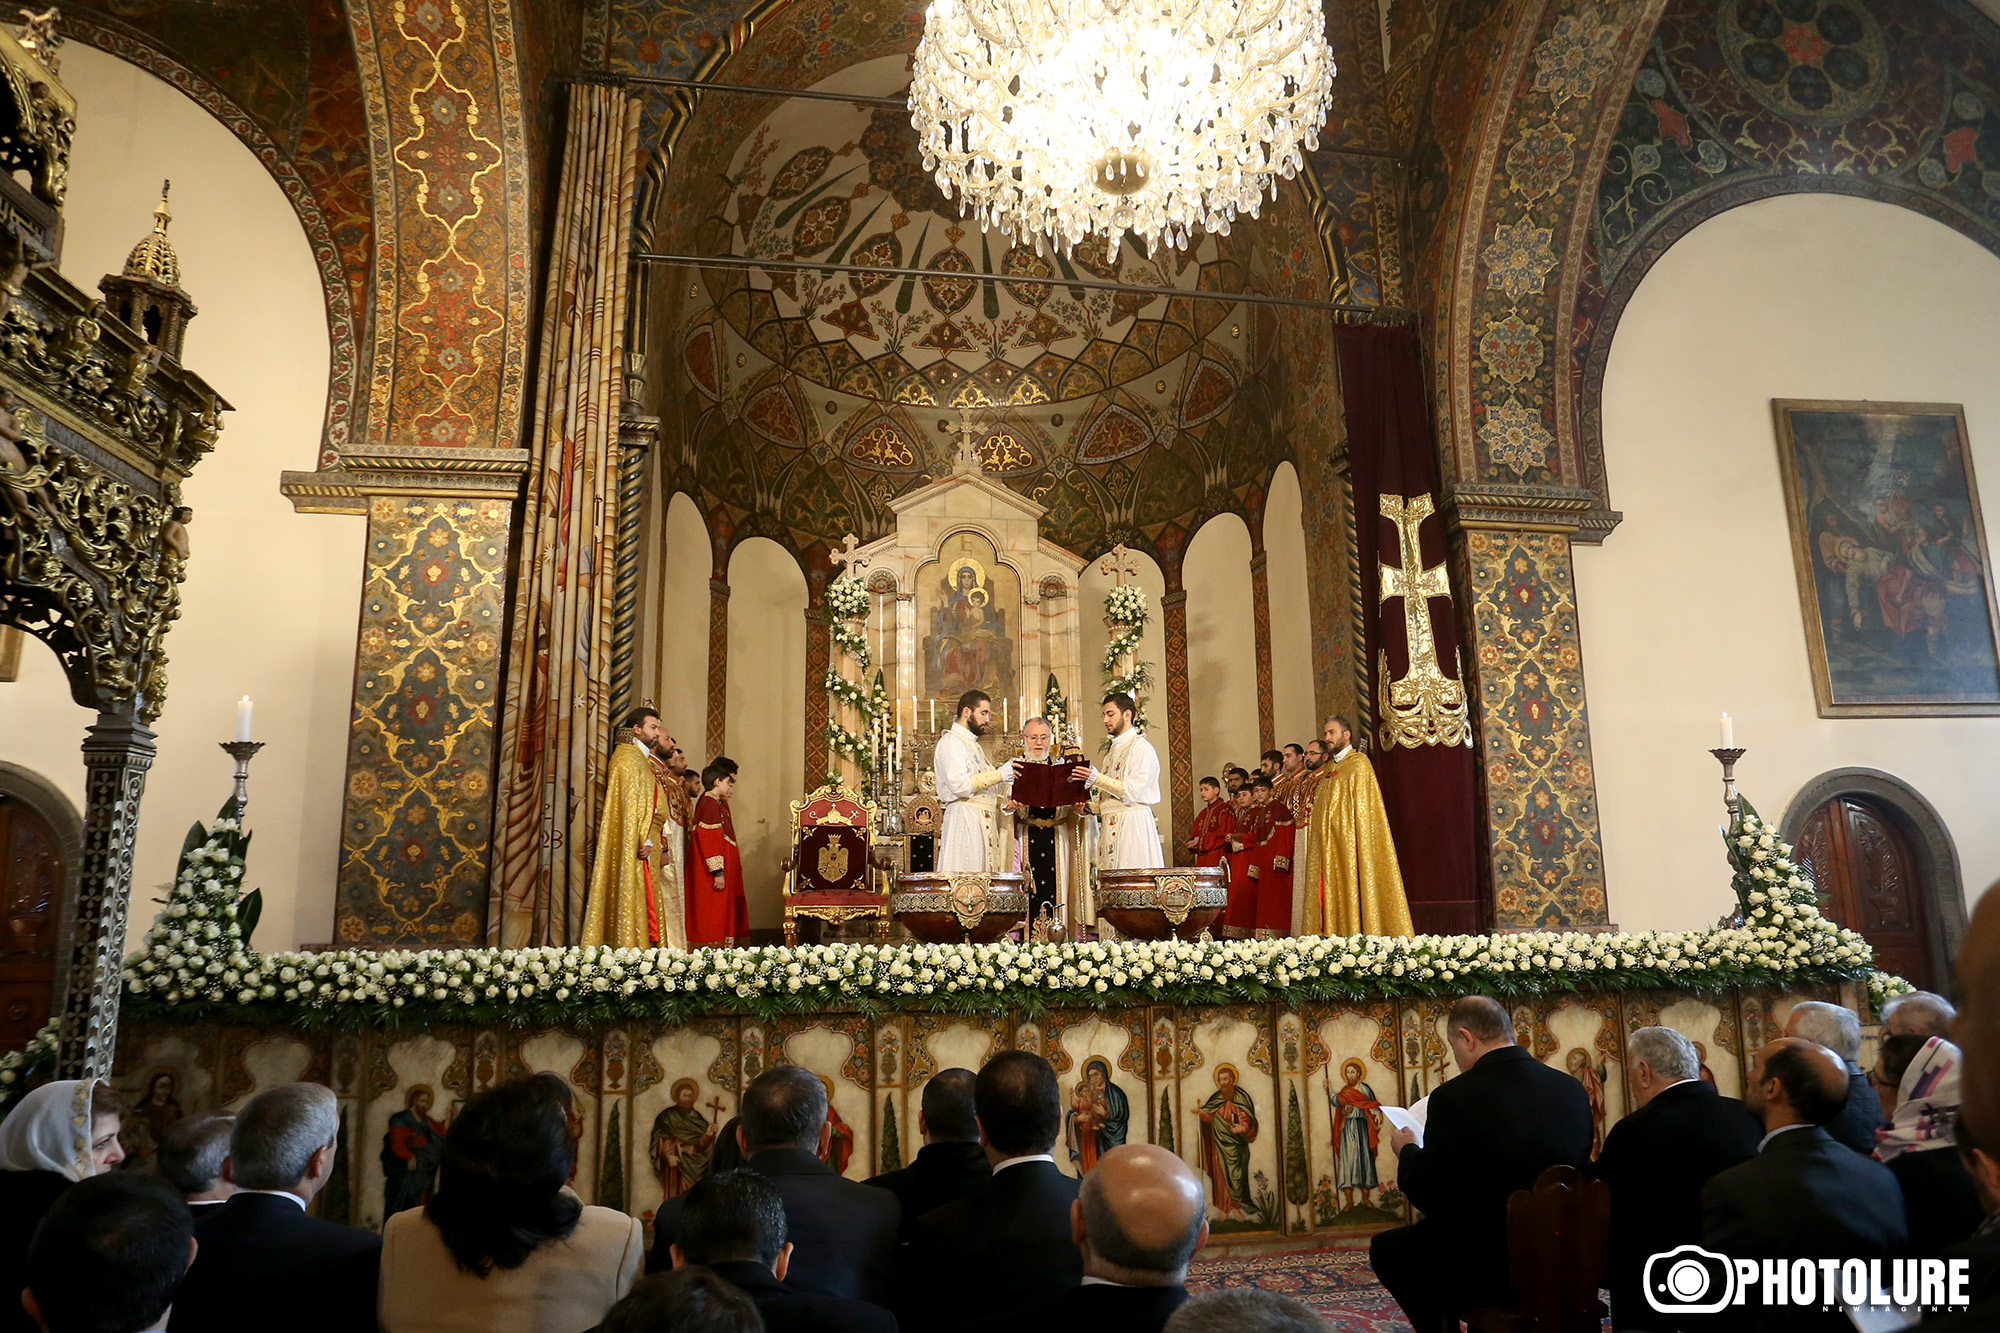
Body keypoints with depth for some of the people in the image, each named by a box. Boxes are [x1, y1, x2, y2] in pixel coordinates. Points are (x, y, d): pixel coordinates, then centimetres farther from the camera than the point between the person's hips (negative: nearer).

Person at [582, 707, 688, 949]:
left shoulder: (645, 760, 22)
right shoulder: (628, 756, -6)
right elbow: (629, 801, -16)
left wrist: (662, 845, 13)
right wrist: (643, 840, -22)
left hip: (649, 844, 9)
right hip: (634, 847, -9)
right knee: (633, 901, -10)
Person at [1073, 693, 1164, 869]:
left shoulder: (1140, 747, -4)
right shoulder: (1113, 751, 21)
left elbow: (1131, 793, -14)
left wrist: (1097, 779, -17)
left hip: (1132, 824, -8)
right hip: (1110, 826, 8)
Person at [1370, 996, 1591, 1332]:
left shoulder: (1454, 1097, -21)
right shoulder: (1573, 1089, -5)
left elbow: (1428, 1196, -13)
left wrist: (1408, 1150, 7)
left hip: (1484, 1268, -6)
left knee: (1386, 1248, 18)